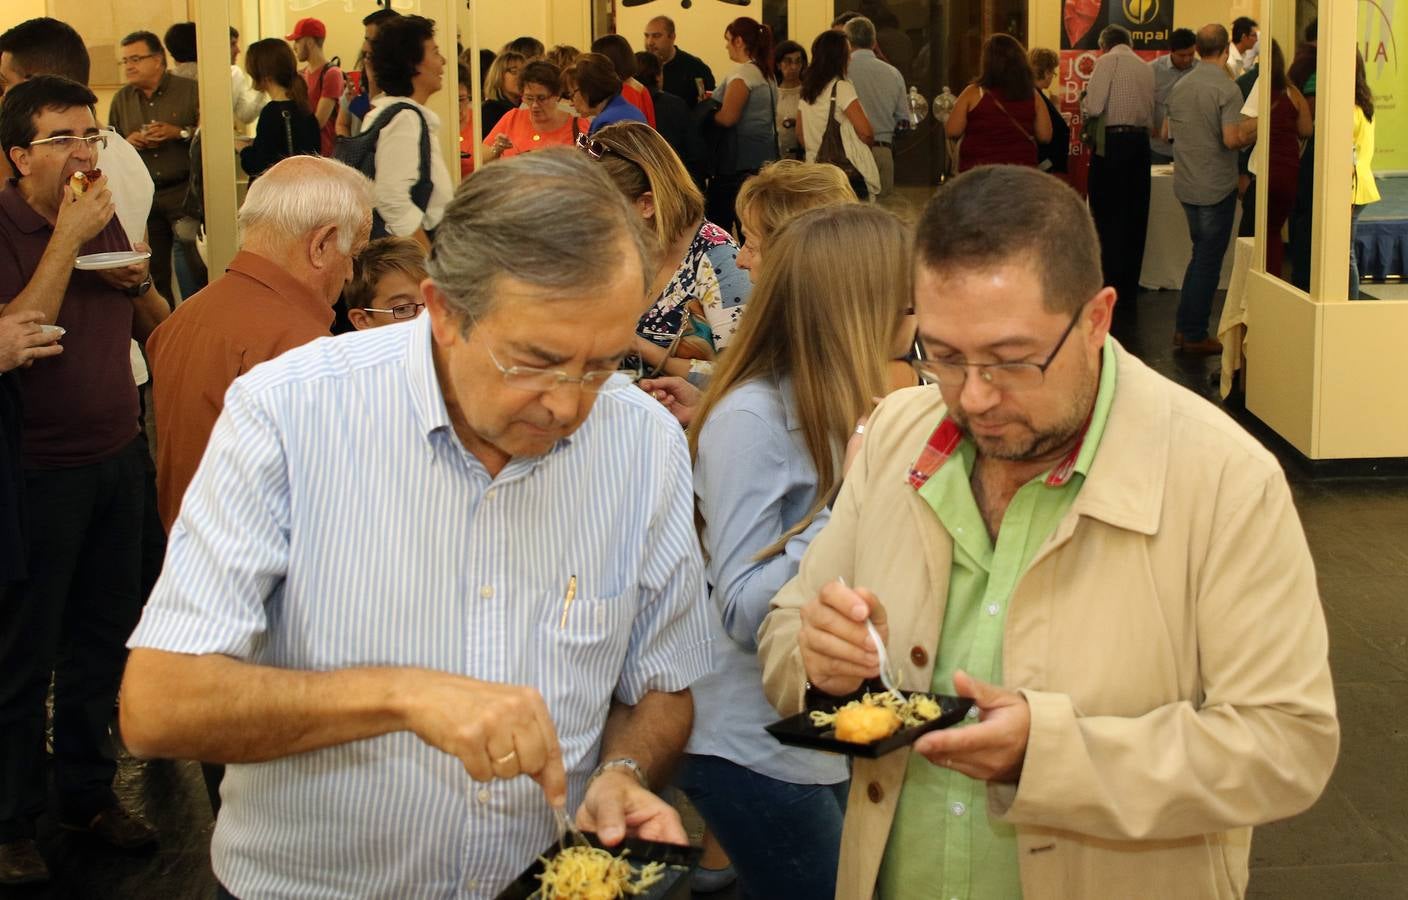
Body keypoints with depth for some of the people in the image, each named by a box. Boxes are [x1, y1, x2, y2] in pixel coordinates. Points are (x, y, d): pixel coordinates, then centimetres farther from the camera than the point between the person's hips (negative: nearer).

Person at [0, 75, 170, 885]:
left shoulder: (105, 219, 8)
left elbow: (163, 334, 16)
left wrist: (139, 283, -5)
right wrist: (67, 239, -24)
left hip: (118, 460, 7)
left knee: (103, 639, 16)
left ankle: (89, 789, 32)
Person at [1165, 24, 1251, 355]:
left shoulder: (1179, 87, 6)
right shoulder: (1227, 89, -16)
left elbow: (1169, 133, 15)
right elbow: (1231, 139, -23)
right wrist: (1249, 137, -4)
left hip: (1186, 183, 7)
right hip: (1216, 187, -7)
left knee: (1202, 253, 20)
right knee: (1209, 259, 2)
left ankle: (1184, 327, 21)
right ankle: (1195, 336, 7)